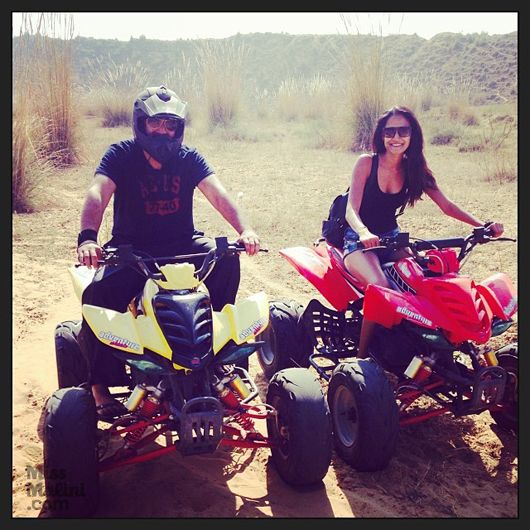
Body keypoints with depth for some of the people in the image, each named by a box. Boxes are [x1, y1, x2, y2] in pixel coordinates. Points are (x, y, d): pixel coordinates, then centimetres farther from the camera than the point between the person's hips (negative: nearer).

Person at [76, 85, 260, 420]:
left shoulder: (188, 158, 4)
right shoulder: (121, 155, -3)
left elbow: (217, 193, -11)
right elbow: (98, 194, -20)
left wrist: (244, 229, -31)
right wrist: (87, 237, -41)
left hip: (182, 244, 2)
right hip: (131, 248, -2)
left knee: (227, 259, -25)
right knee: (98, 293, -29)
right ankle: (99, 384, -12)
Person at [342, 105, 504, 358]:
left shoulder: (416, 169, 3)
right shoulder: (366, 163, -10)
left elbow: (447, 206, 0)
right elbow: (351, 209, -19)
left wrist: (482, 225, -14)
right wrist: (364, 233, -41)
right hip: (358, 239, -4)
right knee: (380, 286, -33)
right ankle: (362, 357, -20)